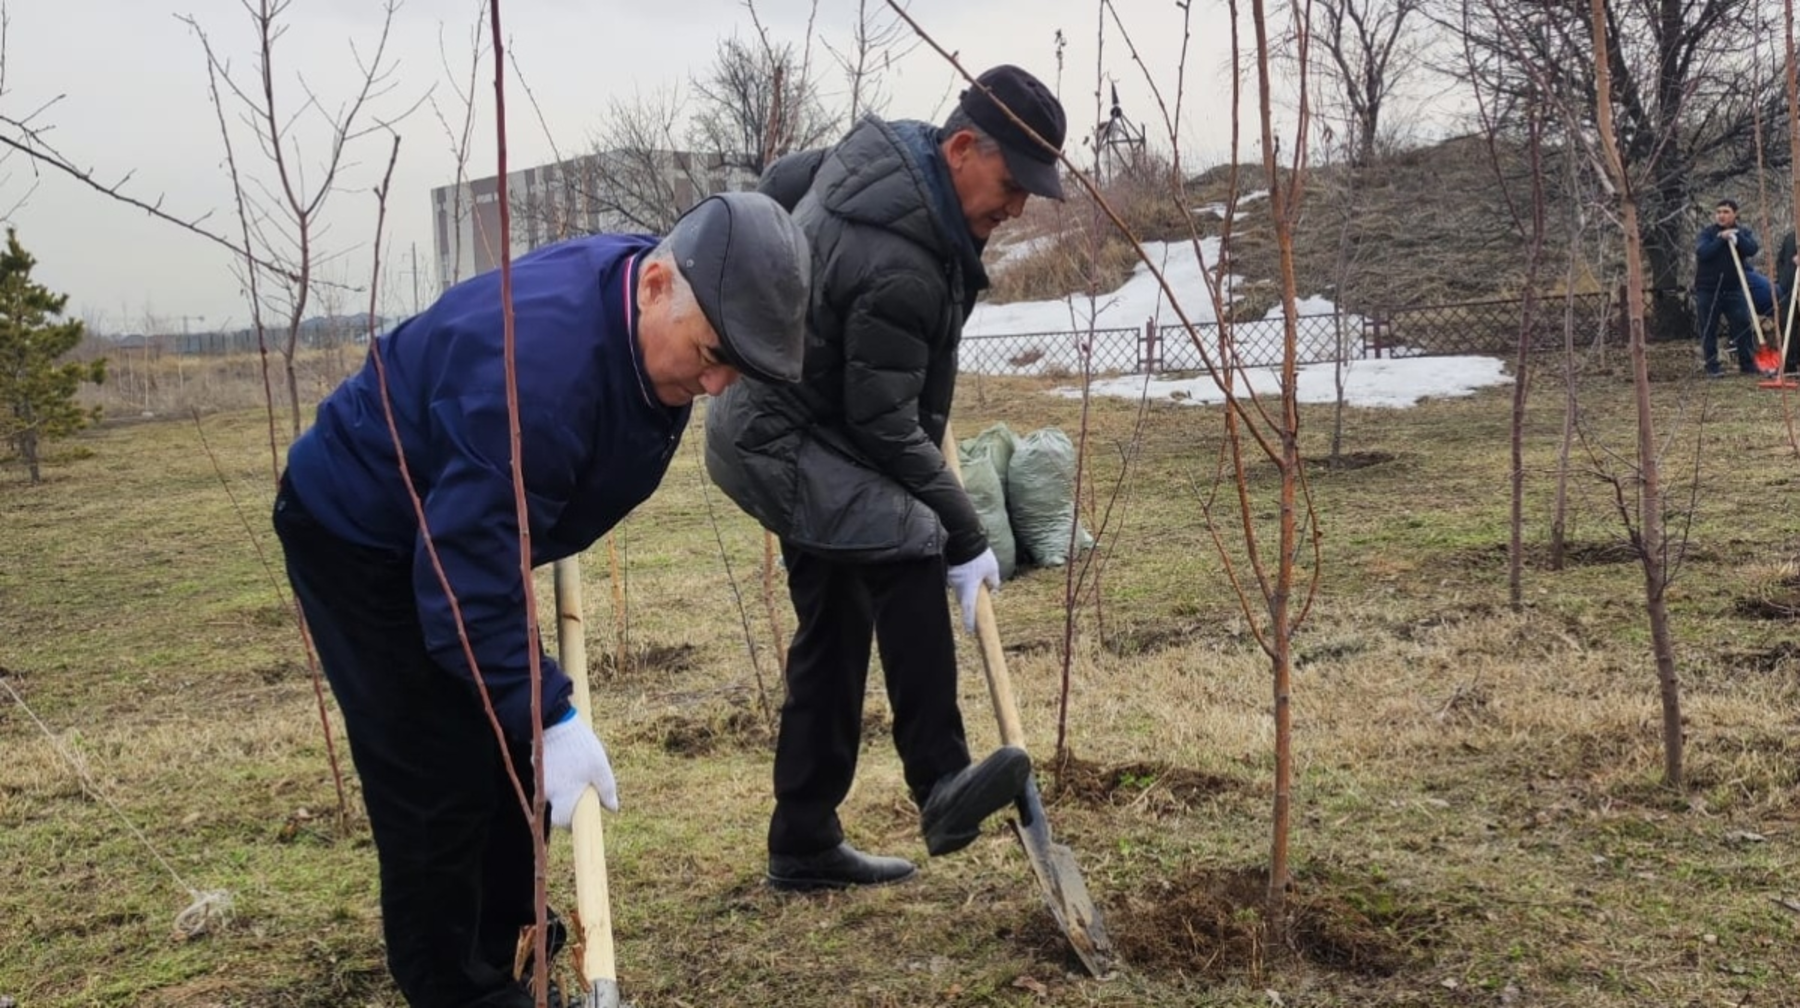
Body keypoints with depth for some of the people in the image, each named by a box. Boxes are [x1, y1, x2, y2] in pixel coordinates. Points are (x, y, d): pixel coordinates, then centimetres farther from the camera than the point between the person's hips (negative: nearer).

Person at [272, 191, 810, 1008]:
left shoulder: (649, 320, -10)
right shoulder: (543, 364, -39)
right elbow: (468, 578, -37)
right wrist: (551, 716, -36)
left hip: (456, 523, 9)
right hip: (358, 533, -9)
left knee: (506, 755, 14)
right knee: (438, 780, -8)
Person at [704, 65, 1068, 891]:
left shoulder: (881, 149, -3)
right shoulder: (899, 269, -30)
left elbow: (779, 181, 16)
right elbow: (887, 428, -24)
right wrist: (965, 538, -16)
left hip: (780, 413, 10)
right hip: (773, 441, -10)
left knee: (836, 626, 9)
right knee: (910, 551, -28)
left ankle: (804, 845, 15)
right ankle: (941, 786, -26)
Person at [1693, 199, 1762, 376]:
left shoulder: (1744, 232, 4)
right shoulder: (1707, 232, -2)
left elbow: (1753, 249, -14)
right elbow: (1702, 252, -19)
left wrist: (1736, 237, -22)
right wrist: (1721, 238, -24)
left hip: (1733, 289, 2)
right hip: (1707, 289, -2)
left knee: (1744, 326, -1)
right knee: (1709, 330, 1)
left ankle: (1748, 364, 6)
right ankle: (1712, 366, 8)